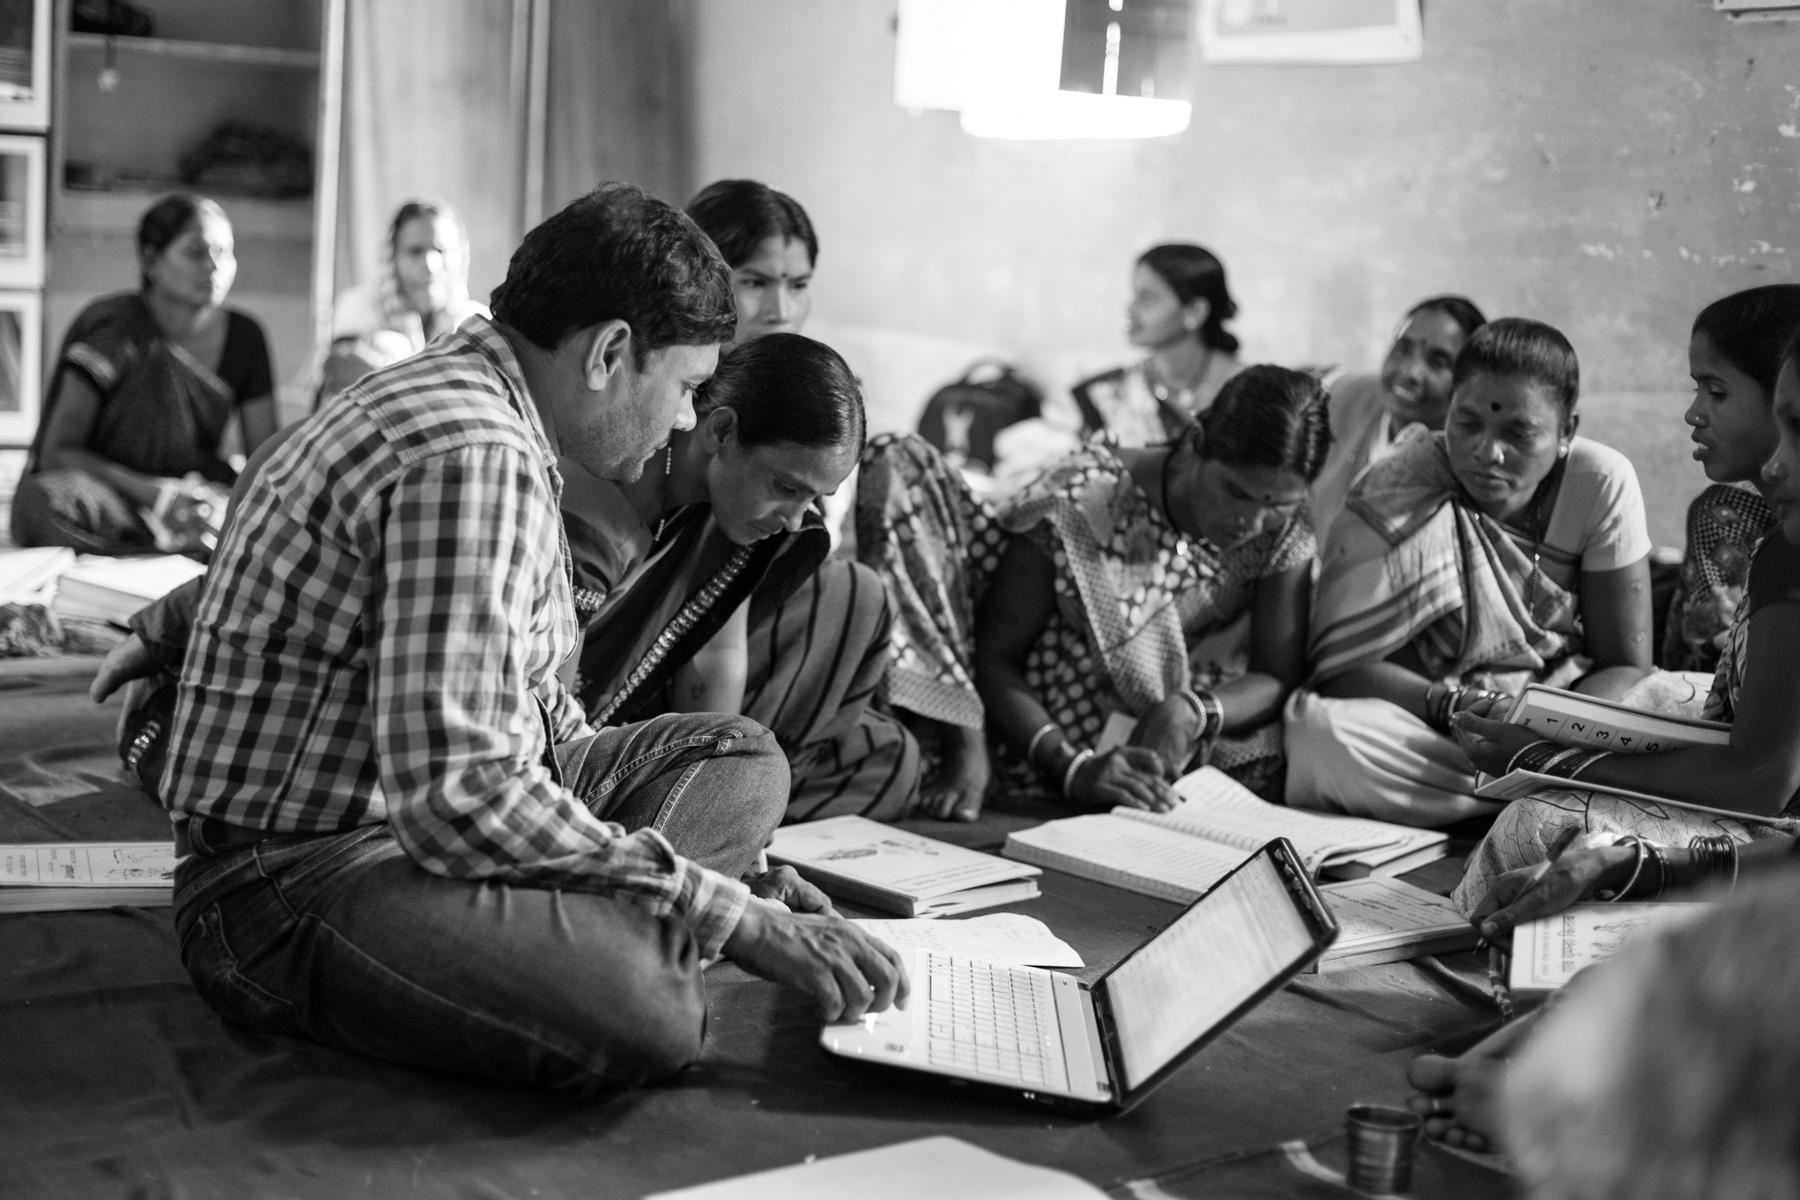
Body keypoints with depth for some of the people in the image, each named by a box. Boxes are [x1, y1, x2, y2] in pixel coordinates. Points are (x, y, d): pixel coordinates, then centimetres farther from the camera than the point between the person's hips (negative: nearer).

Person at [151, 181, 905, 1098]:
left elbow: (528, 701, 19)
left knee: (741, 757, 9)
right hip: (295, 875, -11)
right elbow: (453, 795, -30)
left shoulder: (462, 401, 13)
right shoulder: (470, 456, -21)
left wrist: (738, 896, 12)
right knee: (641, 1011, -35)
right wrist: (730, 915, -23)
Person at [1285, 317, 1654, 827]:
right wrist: (1453, 706, -32)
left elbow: (1624, 666, -4)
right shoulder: (1396, 492, -11)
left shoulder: (1602, 483, -6)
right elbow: (1341, 665, -16)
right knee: (1323, 730, -34)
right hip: (1428, 738, -2)